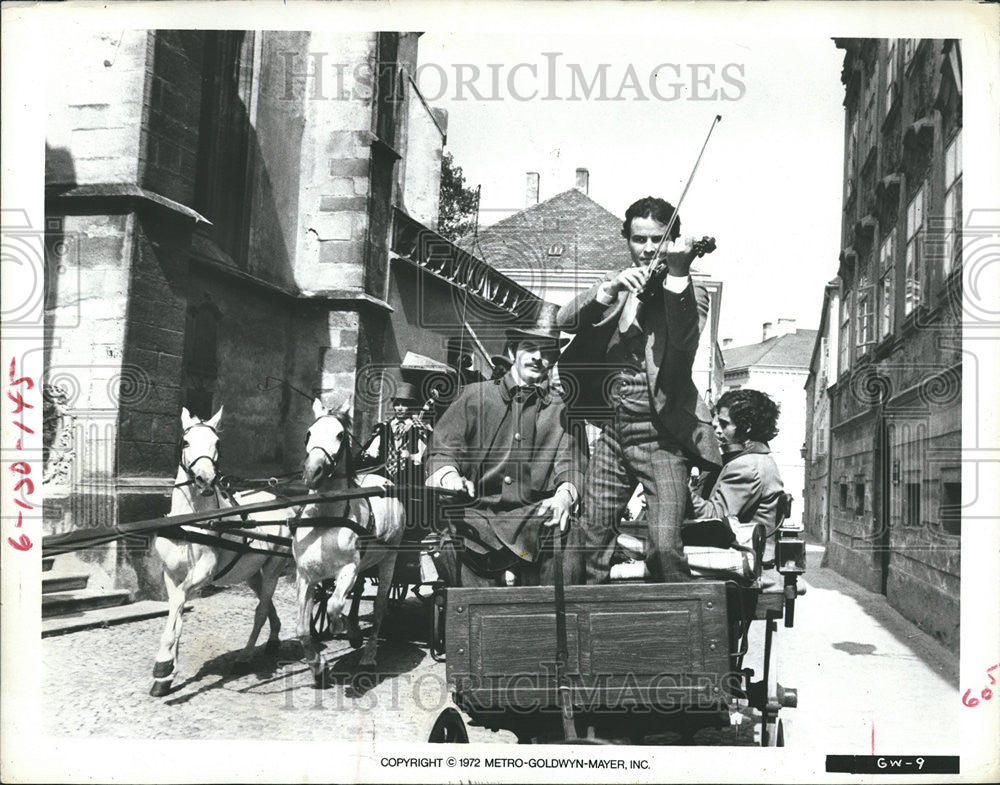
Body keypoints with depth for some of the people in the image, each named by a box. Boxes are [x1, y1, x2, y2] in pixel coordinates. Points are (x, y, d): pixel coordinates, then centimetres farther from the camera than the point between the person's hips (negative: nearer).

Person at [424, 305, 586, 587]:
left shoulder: (562, 407, 15)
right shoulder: (475, 396, 15)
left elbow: (571, 462, 5)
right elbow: (442, 448, 8)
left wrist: (565, 494, -19)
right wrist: (450, 476, -17)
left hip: (534, 517, 2)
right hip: (475, 513, -1)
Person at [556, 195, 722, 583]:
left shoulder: (691, 293, -2)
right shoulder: (618, 284, 10)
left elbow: (684, 340, -23)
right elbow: (564, 320, -4)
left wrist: (677, 274, -34)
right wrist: (609, 289, -19)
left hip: (662, 438, -4)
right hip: (614, 432, 5)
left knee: (664, 549, -16)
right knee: (590, 541, 10)